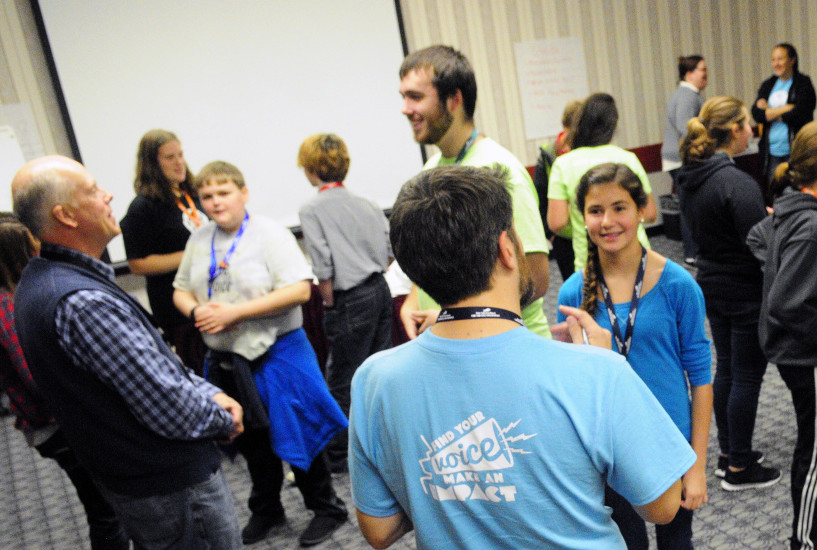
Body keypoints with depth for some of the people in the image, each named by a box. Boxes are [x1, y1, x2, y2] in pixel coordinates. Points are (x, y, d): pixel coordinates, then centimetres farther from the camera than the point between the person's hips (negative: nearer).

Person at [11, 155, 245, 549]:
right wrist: (225, 420, -9)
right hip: (172, 486, -10)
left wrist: (211, 393, -1)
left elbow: (156, 364, 7)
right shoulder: (85, 304, -32)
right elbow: (172, 413, -28)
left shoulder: (38, 281, 2)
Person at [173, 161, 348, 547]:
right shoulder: (199, 240, 7)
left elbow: (299, 290, -22)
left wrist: (235, 312, -24)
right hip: (226, 359, 6)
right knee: (251, 440, 20)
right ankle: (266, 510, 40)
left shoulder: (270, 234, -12)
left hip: (276, 353, -6)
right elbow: (181, 290, 15)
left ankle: (326, 508, 25)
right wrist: (197, 312, -9)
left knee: (294, 435, 4)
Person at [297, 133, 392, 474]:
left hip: (349, 302, -7)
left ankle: (337, 456, 18)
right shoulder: (365, 204, 7)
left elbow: (323, 269, -15)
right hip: (380, 291, 7)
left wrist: (330, 304, -4)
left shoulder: (312, 210, -10)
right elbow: (391, 248, 8)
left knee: (341, 381, 5)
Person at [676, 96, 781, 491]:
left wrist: (761, 214, 10)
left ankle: (727, 453, 33)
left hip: (712, 285, 8)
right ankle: (738, 469, 19)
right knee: (747, 377, 5)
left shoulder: (689, 177, 2)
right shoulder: (737, 183, -25)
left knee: (726, 369, 19)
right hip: (746, 292, -8)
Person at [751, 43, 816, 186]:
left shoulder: (803, 83, 0)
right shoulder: (767, 85, 14)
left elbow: (799, 114, -12)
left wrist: (769, 112, -2)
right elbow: (756, 114, 0)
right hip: (772, 152, 4)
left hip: (795, 152, -4)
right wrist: (787, 108, -8)